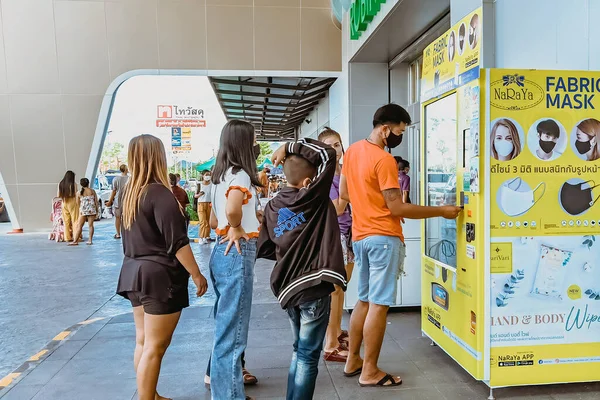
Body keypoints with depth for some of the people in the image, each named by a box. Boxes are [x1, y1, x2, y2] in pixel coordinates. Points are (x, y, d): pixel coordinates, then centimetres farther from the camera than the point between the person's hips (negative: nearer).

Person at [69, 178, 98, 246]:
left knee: (79, 226, 4)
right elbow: (96, 201, 2)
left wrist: (79, 211, 18)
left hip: (83, 210, -1)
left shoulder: (79, 193, 0)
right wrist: (97, 210, 9)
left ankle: (75, 241, 5)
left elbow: (78, 203, 4)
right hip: (92, 210, 1)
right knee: (90, 225, 4)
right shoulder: (92, 191, 2)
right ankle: (90, 240, 4)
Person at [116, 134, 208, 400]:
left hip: (135, 273, 9)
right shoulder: (160, 193, -18)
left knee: (143, 342, 17)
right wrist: (197, 275, -11)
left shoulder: (129, 193, 8)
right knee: (155, 347, 1)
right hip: (160, 276, -9)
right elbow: (177, 243, -19)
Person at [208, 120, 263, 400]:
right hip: (237, 253, -10)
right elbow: (232, 210, -34)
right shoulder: (240, 174, -14)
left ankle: (219, 376, 39)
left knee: (225, 321, 22)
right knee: (232, 326, 0)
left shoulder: (223, 175, 12)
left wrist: (229, 229, 6)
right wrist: (237, 229, -16)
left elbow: (213, 221, 18)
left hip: (223, 250, 10)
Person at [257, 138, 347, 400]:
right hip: (313, 286, -7)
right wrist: (292, 147, -8)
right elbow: (328, 155, -11)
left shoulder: (272, 207, 5)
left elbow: (265, 249, 9)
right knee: (308, 355, 4)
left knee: (300, 351, 22)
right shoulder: (312, 196, -12)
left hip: (287, 286, 7)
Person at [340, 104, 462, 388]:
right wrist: (441, 211, -11)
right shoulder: (384, 160, -16)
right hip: (383, 238, -9)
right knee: (379, 305, -1)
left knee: (364, 301, 17)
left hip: (360, 236, 9)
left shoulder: (352, 151, 10)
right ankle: (370, 372, 8)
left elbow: (344, 193, 17)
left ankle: (353, 361, 26)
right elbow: (398, 208, -17)